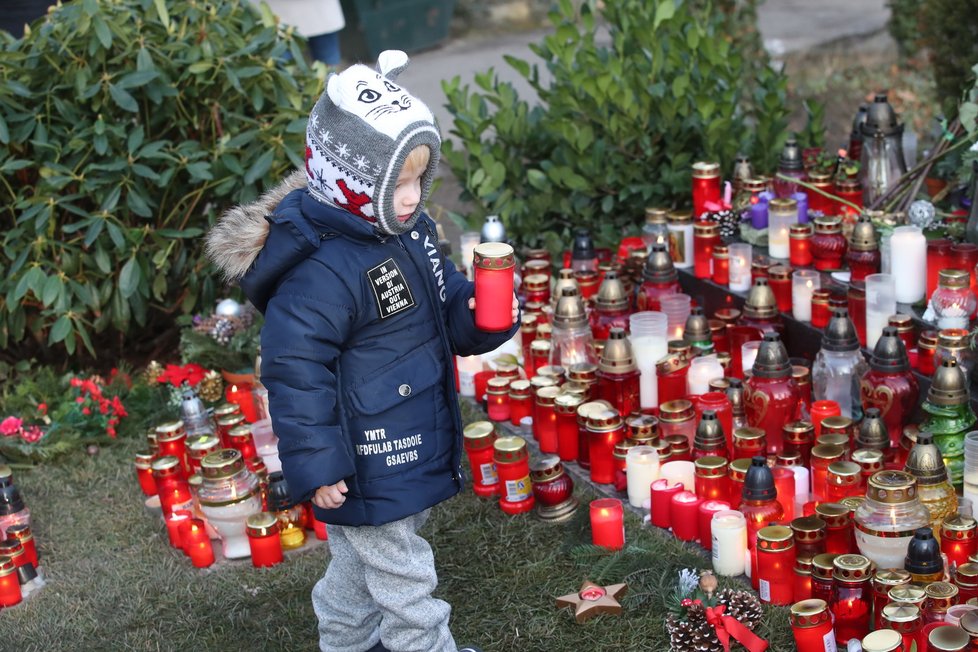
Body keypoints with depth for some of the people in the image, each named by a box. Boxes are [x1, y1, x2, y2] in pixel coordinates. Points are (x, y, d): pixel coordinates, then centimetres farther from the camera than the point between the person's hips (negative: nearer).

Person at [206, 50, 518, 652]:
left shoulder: (409, 230, 1)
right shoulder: (320, 271, -28)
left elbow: (443, 308, 14)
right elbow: (295, 371, -25)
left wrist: (480, 313, -9)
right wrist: (317, 467, -21)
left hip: (412, 445, 9)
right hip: (366, 466, -9)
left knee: (364, 557, 28)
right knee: (402, 575, 7)